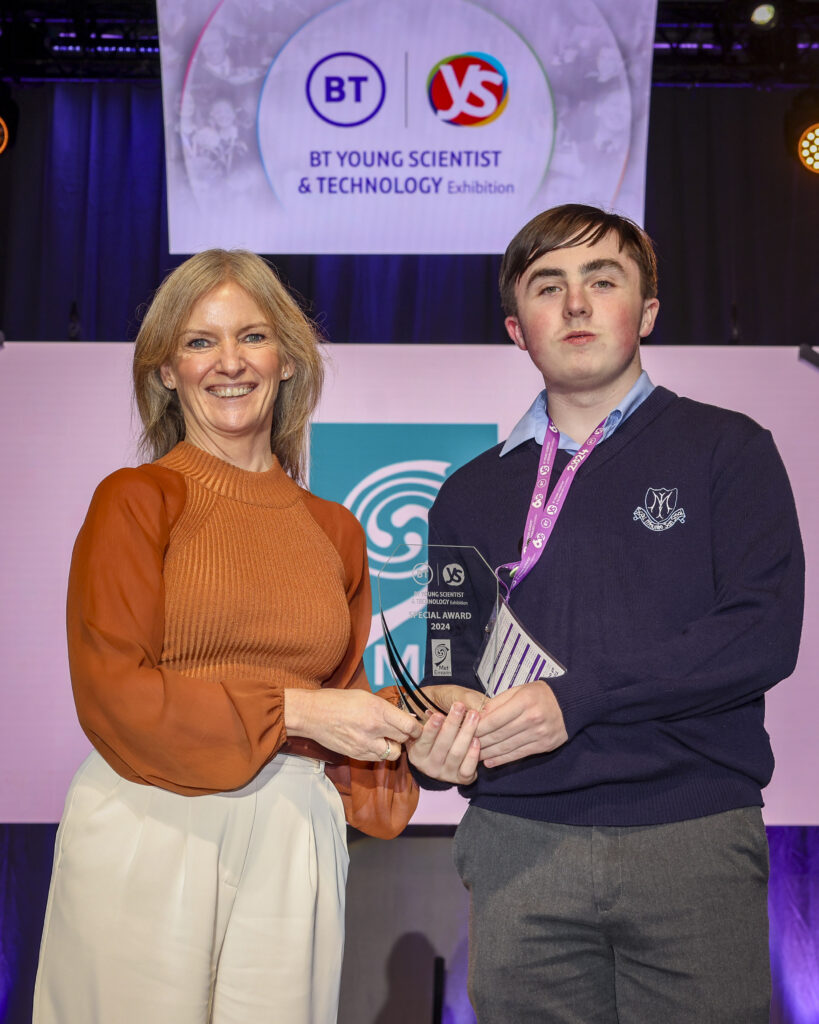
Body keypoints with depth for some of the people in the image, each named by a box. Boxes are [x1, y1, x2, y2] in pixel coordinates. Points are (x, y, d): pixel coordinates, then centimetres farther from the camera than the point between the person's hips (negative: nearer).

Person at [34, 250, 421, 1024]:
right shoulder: (135, 502, -1)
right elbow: (113, 692, -8)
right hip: (146, 835, -3)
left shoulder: (335, 531, 11)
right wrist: (291, 710, -13)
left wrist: (399, 727, -4)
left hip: (288, 843, 4)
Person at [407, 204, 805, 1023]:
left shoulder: (725, 449, 4)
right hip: (519, 843, 2)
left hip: (694, 836, -2)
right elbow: (453, 663, 13)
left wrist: (578, 695, -15)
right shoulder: (472, 494, 13)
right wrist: (441, 738, -10)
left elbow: (763, 633, -8)